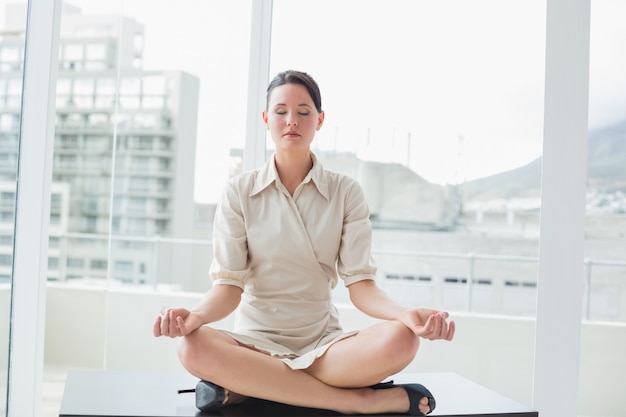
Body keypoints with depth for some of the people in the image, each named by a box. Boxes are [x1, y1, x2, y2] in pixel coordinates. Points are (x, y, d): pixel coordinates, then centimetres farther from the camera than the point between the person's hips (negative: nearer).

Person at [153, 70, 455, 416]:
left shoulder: (346, 192, 2)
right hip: (256, 340, 1)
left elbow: (359, 283, -5)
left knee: (401, 340, -29)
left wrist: (407, 315, -27)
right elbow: (229, 284, -5)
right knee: (193, 347, -34)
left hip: (323, 342, 0)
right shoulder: (238, 192, 1)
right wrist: (195, 316, -28)